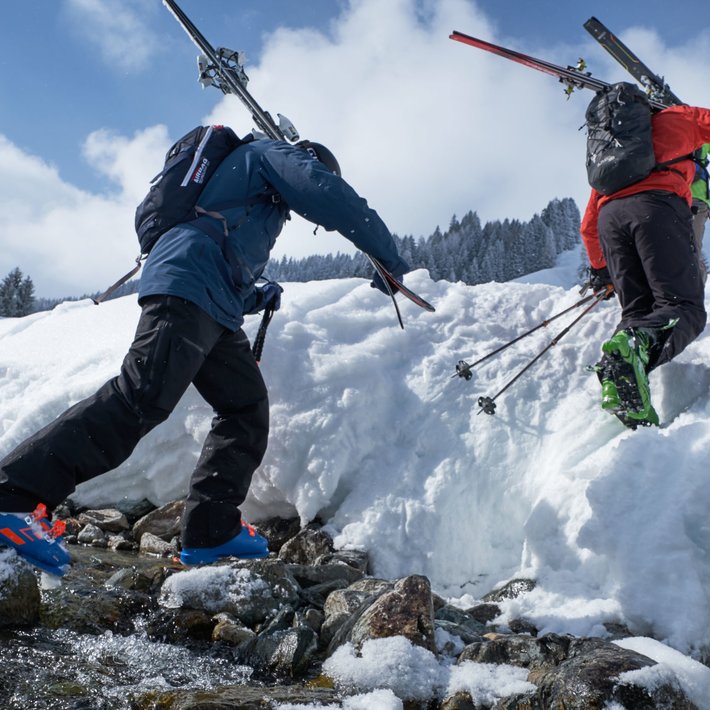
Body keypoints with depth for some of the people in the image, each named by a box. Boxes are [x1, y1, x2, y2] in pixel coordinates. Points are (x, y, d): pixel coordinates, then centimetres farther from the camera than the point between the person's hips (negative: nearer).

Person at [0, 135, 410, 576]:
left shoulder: (260, 206, 37)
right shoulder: (272, 153, 13)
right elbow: (332, 198, -3)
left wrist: (253, 298, 23)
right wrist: (389, 259, 2)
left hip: (214, 311, 10)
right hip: (187, 287, -10)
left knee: (247, 409, 5)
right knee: (144, 399, -23)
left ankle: (211, 531, 3)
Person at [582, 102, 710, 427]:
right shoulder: (676, 118, 26)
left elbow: (588, 225, 34)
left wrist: (599, 269, 42)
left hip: (609, 215, 5)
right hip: (655, 207, -5)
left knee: (637, 310, 4)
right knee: (683, 306, -10)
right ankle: (636, 348, -43)